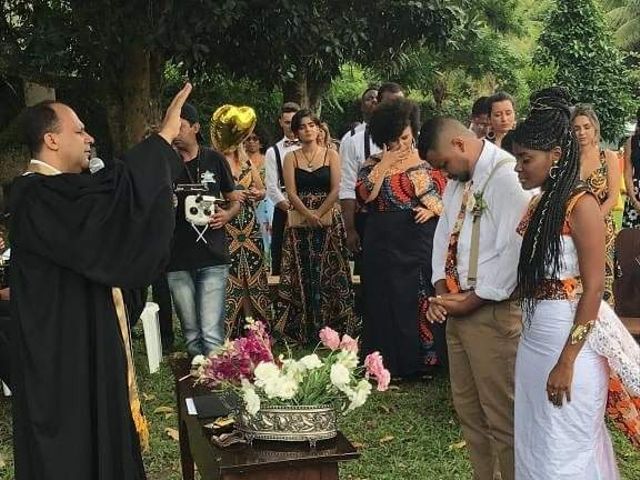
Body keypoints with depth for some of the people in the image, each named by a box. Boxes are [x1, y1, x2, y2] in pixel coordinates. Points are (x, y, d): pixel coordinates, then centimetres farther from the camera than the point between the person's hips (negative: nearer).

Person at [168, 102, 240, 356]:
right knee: (191, 335, 8)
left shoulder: (214, 160, 4)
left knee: (212, 334, -11)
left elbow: (235, 200, 14)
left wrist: (227, 214, -8)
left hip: (212, 258, -2)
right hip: (177, 260, 2)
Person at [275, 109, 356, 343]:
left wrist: (318, 215, -10)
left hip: (328, 221, -1)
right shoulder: (291, 157, 8)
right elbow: (291, 192, -1)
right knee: (302, 275, 0)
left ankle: (330, 328, 5)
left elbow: (336, 190, -2)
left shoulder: (331, 155, 6)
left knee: (329, 274, -2)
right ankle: (302, 331, 5)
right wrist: (308, 215, -13)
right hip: (299, 224, 1)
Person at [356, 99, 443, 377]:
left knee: (421, 301, 4)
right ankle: (391, 363, 14)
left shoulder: (424, 161, 6)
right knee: (389, 304, 3)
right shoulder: (373, 164, 4)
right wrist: (385, 164, -12)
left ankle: (421, 360, 17)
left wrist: (433, 208, -9)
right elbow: (364, 195, -13)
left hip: (420, 243, 1)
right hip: (384, 246, 0)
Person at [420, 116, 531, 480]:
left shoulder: (505, 177, -16)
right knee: (467, 408, 17)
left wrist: (471, 300, -14)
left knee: (500, 413, -1)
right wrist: (442, 289, 3)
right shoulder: (458, 181, 12)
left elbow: (514, 252, -21)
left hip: (491, 310, -9)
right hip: (458, 307, 9)